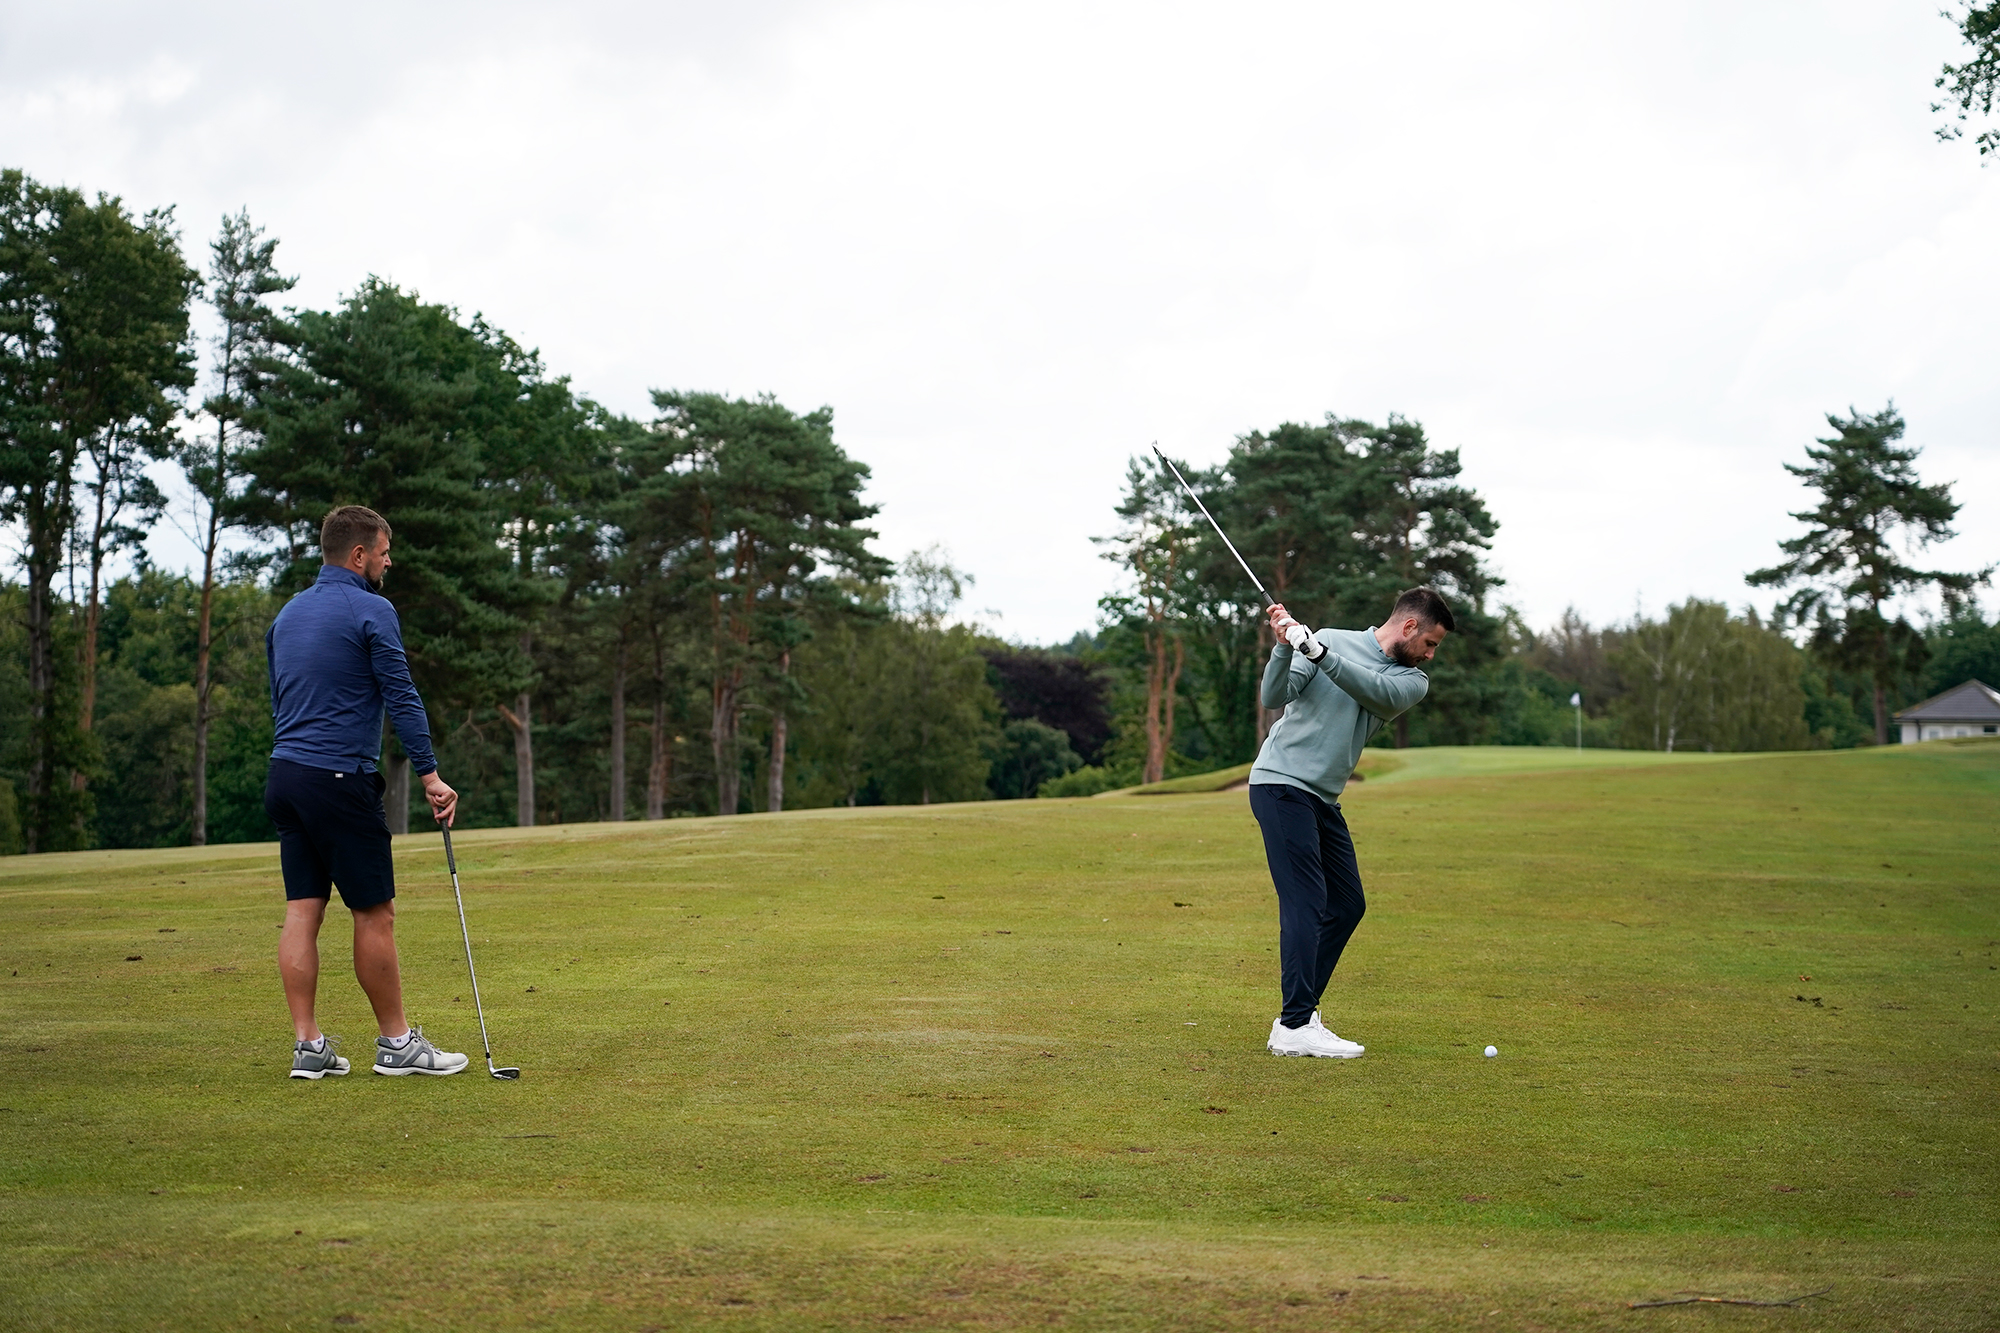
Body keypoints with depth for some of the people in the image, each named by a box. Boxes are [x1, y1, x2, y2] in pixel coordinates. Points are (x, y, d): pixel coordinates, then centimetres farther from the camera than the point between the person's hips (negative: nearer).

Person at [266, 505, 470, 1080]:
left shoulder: (287, 614, 16)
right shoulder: (370, 610, -9)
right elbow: (401, 698, -12)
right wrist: (430, 775, -10)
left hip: (285, 775, 8)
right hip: (340, 779, -8)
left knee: (302, 911, 5)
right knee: (375, 913, 0)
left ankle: (308, 1045, 5)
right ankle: (396, 1043, 7)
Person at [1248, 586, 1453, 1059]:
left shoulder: (1412, 681, 8)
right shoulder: (1333, 639, -3)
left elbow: (1378, 691, -15)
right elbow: (1274, 697, -9)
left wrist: (1317, 652, -28)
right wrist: (1285, 646, -26)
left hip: (1323, 799, 7)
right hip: (1281, 784, -7)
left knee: (1347, 904, 8)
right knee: (1305, 902, -14)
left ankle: (1297, 1014, 15)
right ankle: (1295, 1028, -16)